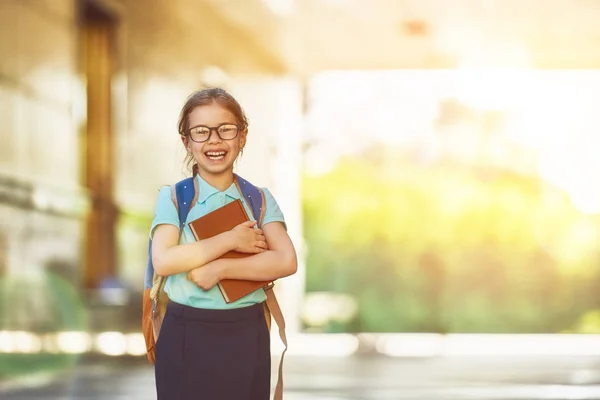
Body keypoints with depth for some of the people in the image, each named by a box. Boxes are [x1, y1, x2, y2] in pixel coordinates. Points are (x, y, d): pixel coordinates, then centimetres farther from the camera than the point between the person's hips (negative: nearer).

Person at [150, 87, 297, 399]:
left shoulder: (260, 198, 4)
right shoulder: (173, 197, 0)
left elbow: (286, 262, -11)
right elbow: (163, 262, -16)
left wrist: (218, 269, -19)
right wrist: (230, 240, -15)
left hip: (246, 336, 1)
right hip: (186, 337, -1)